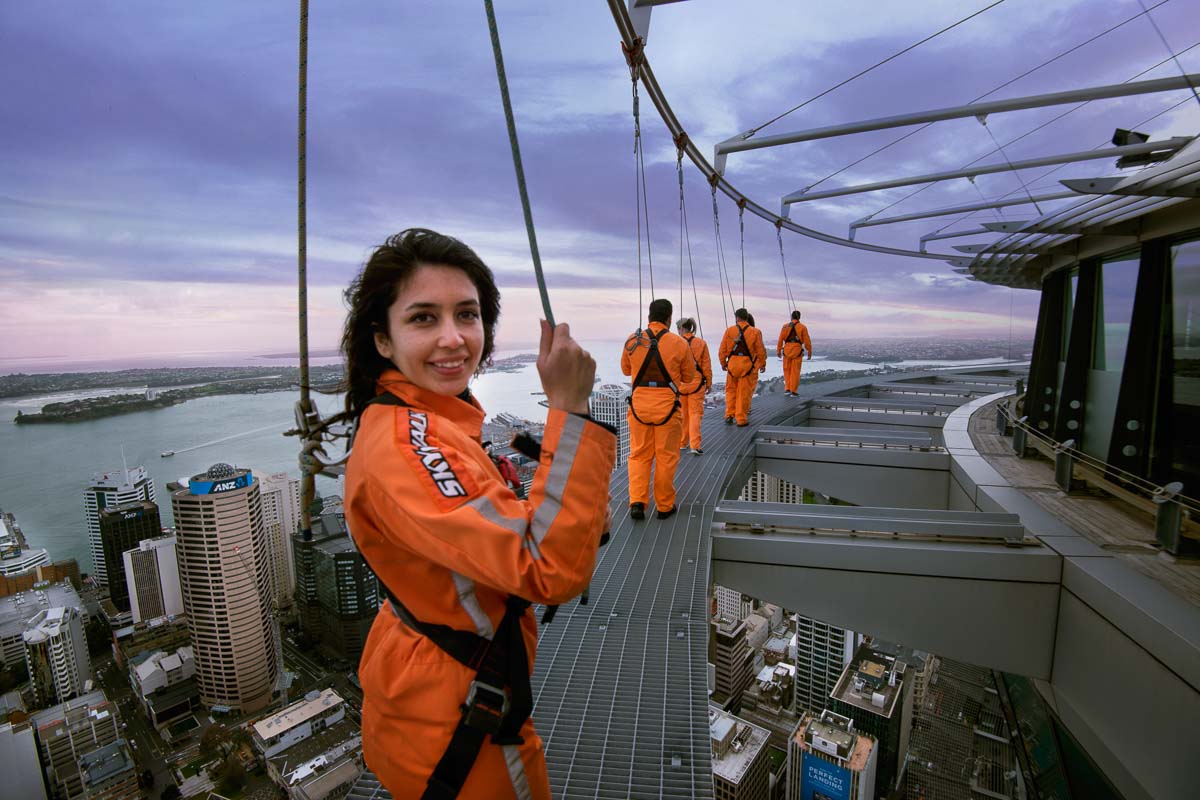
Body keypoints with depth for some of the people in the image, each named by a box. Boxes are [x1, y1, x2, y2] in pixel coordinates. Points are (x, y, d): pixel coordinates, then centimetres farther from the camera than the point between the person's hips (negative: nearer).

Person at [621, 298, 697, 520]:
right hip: (667, 406, -2)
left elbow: (626, 369, 15)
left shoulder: (633, 340, 0)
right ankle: (664, 506, 21)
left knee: (639, 455, 14)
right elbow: (688, 377, 5)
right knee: (666, 457, 11)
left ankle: (637, 501, 3)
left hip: (639, 404, 2)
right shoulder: (678, 343, -6)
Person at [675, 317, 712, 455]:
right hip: (696, 382, 0)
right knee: (695, 413, 4)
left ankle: (682, 443, 25)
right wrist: (709, 383, 12)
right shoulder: (701, 343, -1)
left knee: (681, 414, 13)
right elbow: (707, 366, 2)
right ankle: (695, 445, -2)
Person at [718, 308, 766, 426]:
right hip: (748, 366, -1)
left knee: (731, 390, 17)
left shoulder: (729, 330, -1)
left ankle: (729, 415, 14)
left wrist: (723, 363, 16)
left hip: (732, 364, 1)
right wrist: (763, 364, 13)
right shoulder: (755, 332, -3)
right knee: (744, 392, 6)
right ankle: (741, 419, 9)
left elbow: (723, 349, 2)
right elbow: (760, 351, -1)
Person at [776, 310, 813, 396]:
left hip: (787, 350, 2)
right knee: (795, 371, 4)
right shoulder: (802, 327, -1)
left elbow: (780, 340, 1)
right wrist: (810, 352, 5)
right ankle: (793, 391, 4)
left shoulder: (785, 326, 3)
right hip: (797, 351, -1)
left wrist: (778, 351, 8)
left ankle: (787, 389, 11)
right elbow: (807, 341, -4)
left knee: (787, 370, 15)